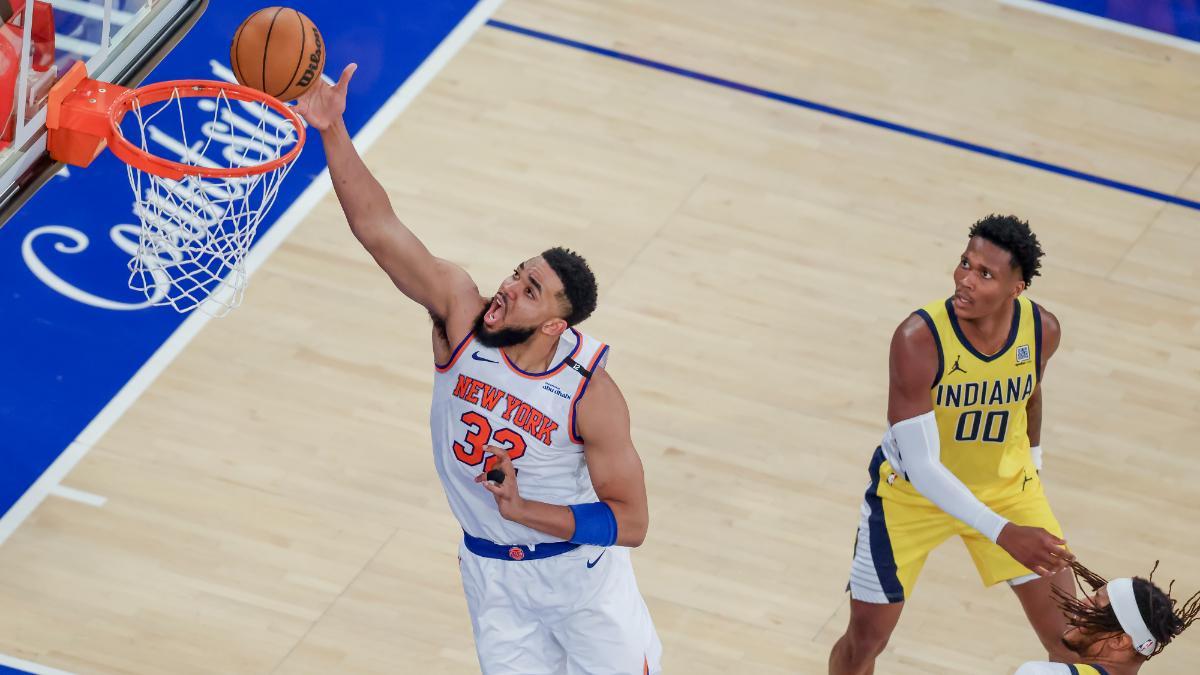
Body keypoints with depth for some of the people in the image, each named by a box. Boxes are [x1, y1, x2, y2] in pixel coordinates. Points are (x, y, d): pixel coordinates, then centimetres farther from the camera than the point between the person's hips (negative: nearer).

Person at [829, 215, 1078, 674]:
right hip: (912, 491, -3)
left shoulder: (1042, 330, -20)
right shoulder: (918, 338, -34)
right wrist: (1002, 533, -40)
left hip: (1005, 485, 3)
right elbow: (921, 466, -34)